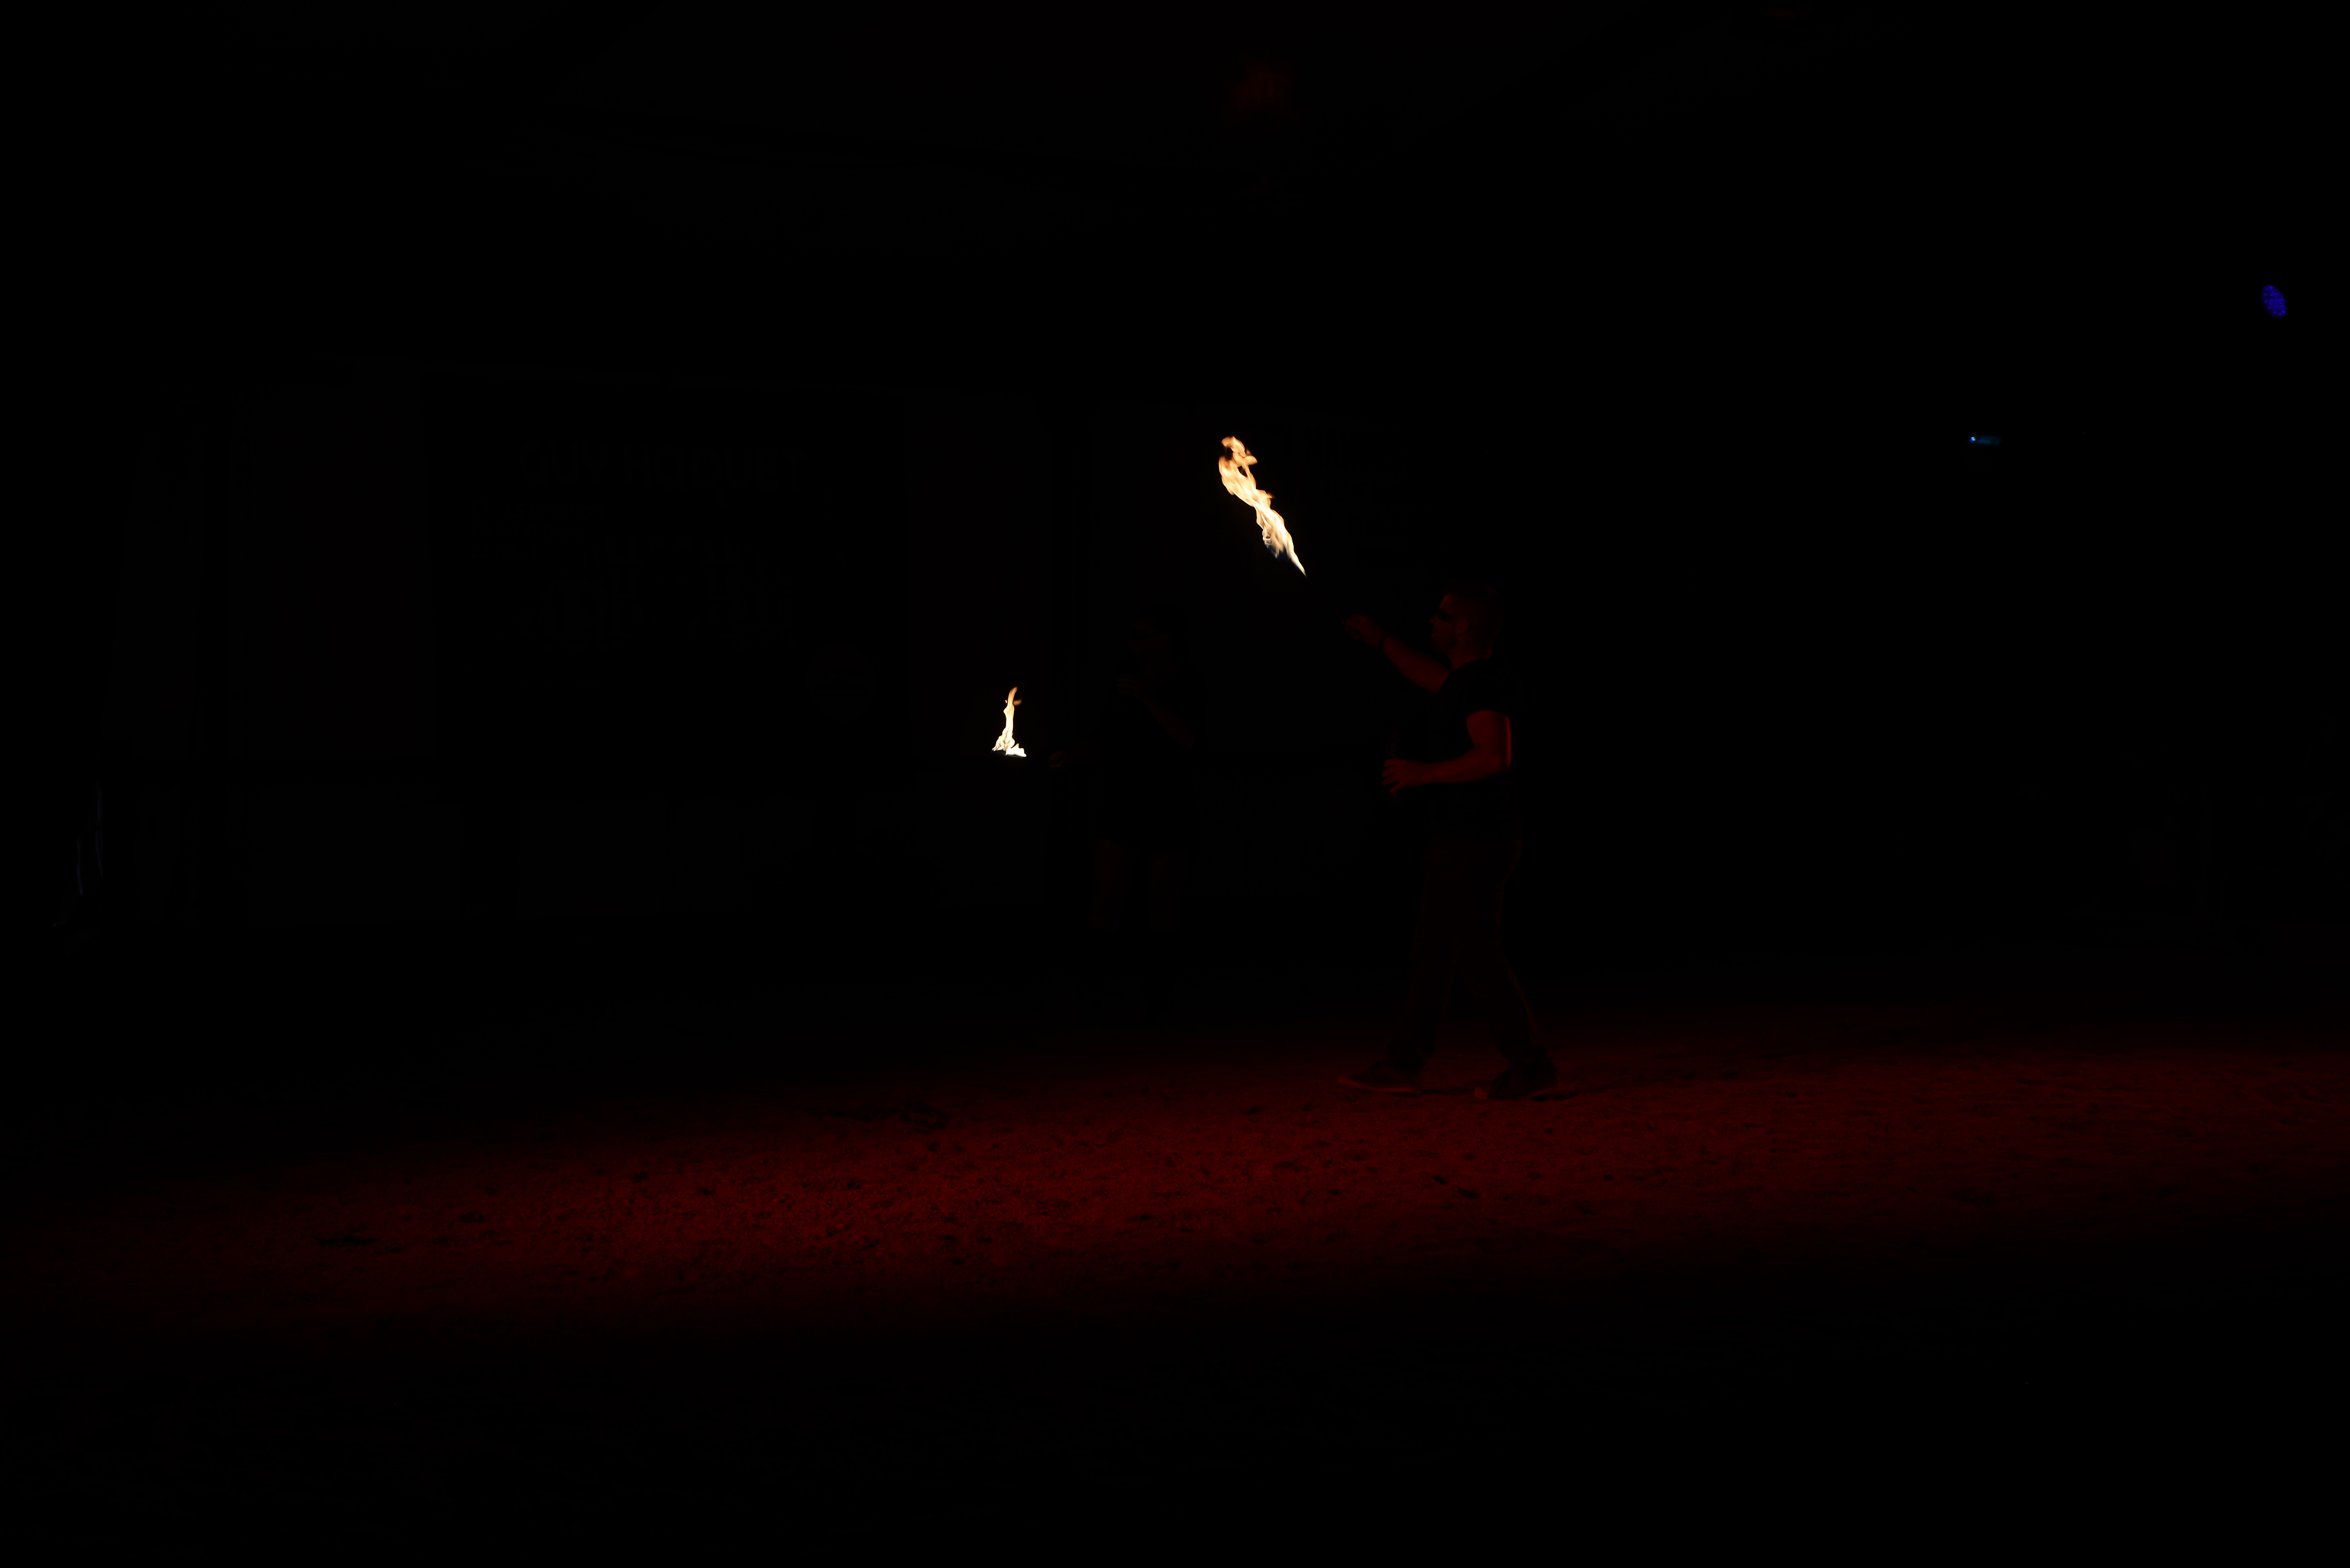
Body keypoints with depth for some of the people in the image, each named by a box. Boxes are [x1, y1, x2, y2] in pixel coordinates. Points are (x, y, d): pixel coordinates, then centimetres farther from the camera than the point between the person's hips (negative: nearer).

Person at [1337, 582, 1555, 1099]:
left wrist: (1424, 774, -18)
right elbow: (1432, 676, 40)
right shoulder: (1467, 679, 16)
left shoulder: (1486, 681, -15)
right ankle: (1403, 1066, 14)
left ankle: (1530, 1066, -7)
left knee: (1475, 953, -10)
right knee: (1431, 952, 10)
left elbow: (1493, 756, -26)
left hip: (1477, 842, -10)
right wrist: (1381, 641, 43)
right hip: (1455, 842, 10)